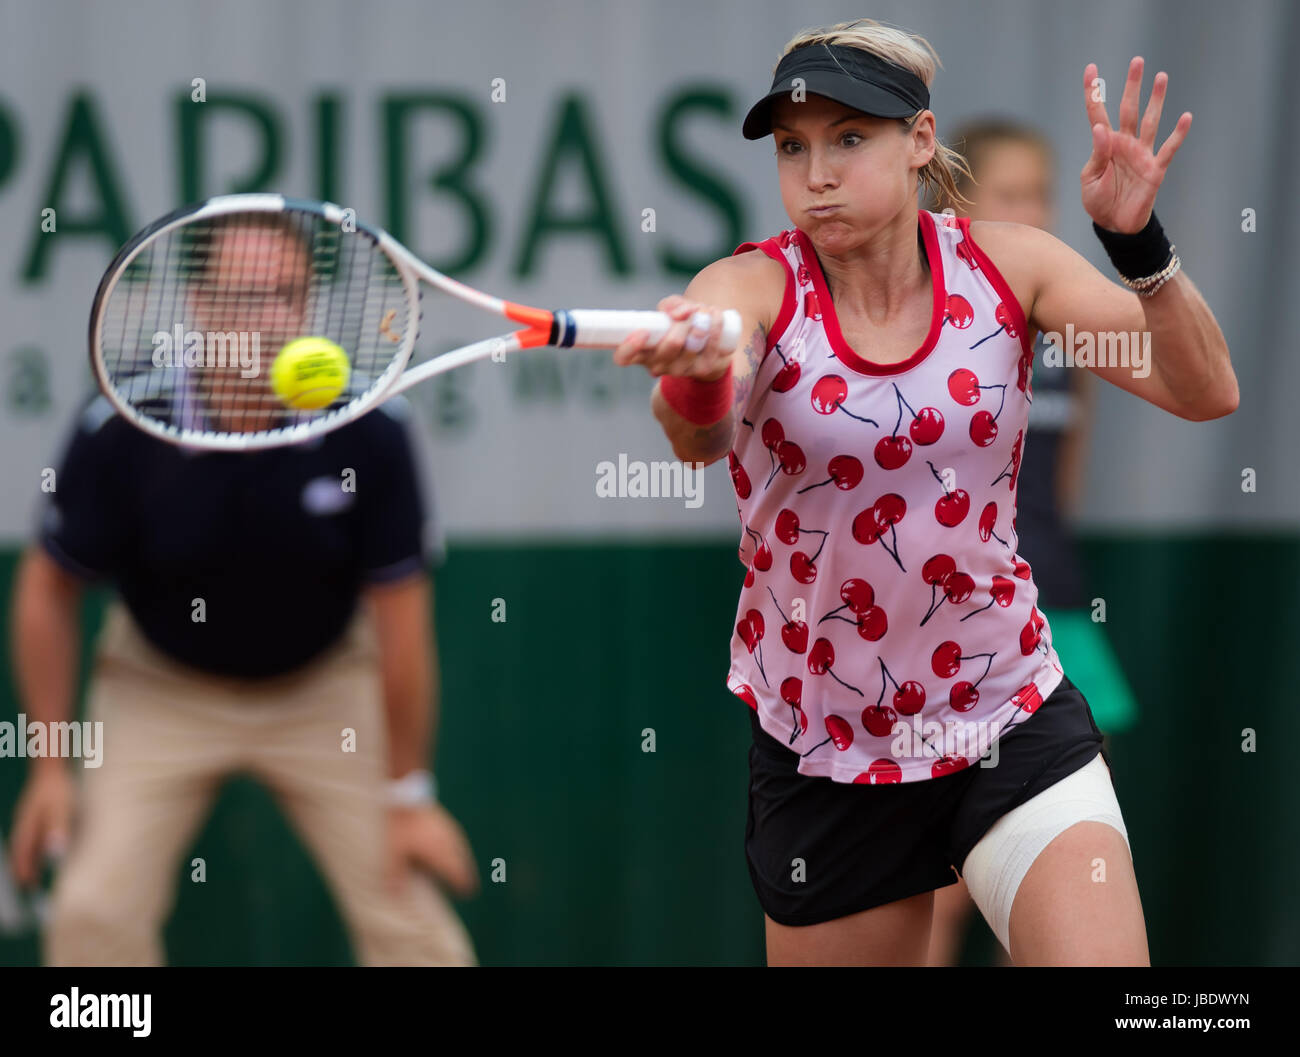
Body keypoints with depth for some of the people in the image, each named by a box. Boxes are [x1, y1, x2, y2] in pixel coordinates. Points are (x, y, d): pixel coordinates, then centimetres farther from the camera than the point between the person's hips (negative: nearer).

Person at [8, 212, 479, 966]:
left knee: (411, 919, -6)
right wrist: (51, 766, -8)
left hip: (325, 687, 0)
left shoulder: (371, 431, -24)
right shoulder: (120, 432, -24)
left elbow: (400, 614, -14)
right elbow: (50, 590, -9)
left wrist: (407, 792, -9)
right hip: (161, 687, 0)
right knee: (95, 912, -15)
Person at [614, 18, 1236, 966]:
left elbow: (1205, 391, -9)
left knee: (1099, 955, -20)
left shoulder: (1007, 266, -4)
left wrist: (1138, 243, -26)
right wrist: (695, 380, -58)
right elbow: (702, 437, -33)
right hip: (823, 760, 0)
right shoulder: (754, 289, -11)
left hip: (1014, 721, 0)